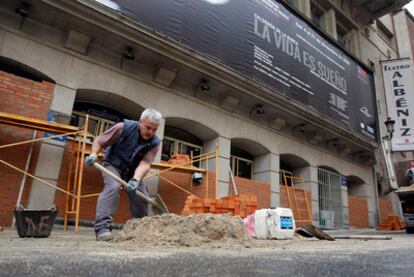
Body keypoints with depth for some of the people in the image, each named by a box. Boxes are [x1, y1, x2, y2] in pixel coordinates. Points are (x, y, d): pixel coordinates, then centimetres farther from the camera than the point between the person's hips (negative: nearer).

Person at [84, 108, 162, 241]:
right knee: (113, 186, -30)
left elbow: (145, 163, -29)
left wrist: (135, 180, -45)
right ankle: (102, 226, -32)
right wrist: (94, 154, -30)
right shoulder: (124, 127, -22)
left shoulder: (154, 143, -17)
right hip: (112, 165, -3)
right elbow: (99, 140, -13)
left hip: (133, 171, 4)